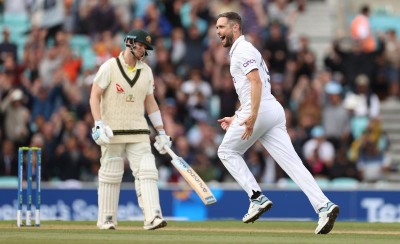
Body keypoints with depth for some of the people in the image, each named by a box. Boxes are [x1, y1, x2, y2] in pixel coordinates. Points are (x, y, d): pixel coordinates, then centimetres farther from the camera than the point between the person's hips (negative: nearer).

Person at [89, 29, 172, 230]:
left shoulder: (146, 71, 11)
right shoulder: (110, 67, -4)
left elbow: (150, 103, 16)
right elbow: (94, 96, -6)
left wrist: (161, 132, 12)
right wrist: (99, 124, -18)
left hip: (138, 132, 4)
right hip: (112, 131, -4)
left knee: (146, 172, -9)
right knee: (110, 175, 0)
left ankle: (152, 217, -17)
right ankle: (106, 219, 11)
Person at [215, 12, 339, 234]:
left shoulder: (243, 50, -4)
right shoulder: (240, 51, 27)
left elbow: (256, 82, -19)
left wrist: (252, 116, -27)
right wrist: (237, 118, 31)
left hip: (261, 110, -9)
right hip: (273, 110, 9)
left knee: (227, 151, 8)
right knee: (292, 163, -3)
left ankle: (257, 198, -2)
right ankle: (324, 206, -17)